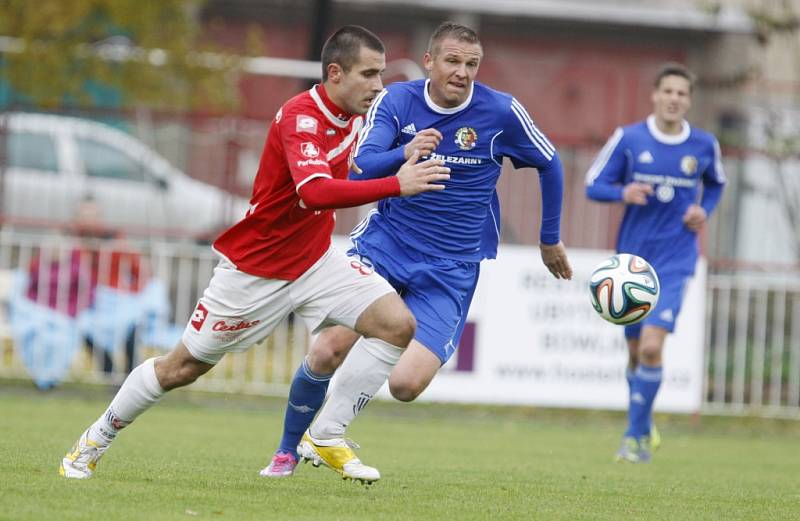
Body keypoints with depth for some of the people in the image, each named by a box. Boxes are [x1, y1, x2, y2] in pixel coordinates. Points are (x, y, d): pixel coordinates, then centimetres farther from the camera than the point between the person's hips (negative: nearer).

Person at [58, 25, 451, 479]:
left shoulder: (354, 115, -1)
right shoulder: (299, 118, -27)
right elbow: (314, 192, -45)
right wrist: (396, 185, -49)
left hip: (316, 262, 7)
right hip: (255, 268, -7)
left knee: (398, 325, -15)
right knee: (182, 368, 5)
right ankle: (95, 440, 28)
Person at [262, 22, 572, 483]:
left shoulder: (502, 112, -7)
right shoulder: (396, 101, -5)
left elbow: (549, 164, 10)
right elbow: (361, 169, -18)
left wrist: (550, 238, 18)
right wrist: (403, 156, -38)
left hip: (450, 271, 0)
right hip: (384, 243, 0)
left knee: (407, 384, -20)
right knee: (329, 351, -17)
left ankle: (326, 434, 7)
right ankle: (287, 452, 8)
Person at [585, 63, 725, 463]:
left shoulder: (704, 145, 0)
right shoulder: (628, 139, -4)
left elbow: (715, 183, 20)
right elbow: (593, 185, 0)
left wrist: (704, 211, 0)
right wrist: (623, 193, -21)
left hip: (674, 264, -1)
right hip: (632, 260, 1)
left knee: (651, 346, -17)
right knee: (636, 351, 10)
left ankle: (636, 436, -5)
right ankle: (643, 425, 35)